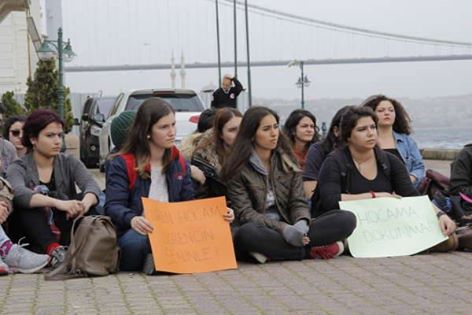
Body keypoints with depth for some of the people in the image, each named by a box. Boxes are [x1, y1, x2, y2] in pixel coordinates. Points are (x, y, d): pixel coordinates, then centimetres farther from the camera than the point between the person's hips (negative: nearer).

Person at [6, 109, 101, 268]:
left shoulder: (69, 163, 7)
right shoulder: (18, 168, -2)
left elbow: (92, 186, -13)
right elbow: (19, 194, -26)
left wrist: (84, 204, -39)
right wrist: (58, 203, -43)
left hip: (65, 235, 2)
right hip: (35, 240, -2)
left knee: (86, 198, -21)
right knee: (23, 204, -27)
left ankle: (68, 248, -36)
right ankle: (53, 249, -43)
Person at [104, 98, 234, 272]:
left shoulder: (179, 163, 14)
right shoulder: (122, 163, -3)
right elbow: (113, 206, -13)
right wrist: (132, 219, -37)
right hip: (136, 232, -4)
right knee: (135, 241, -41)